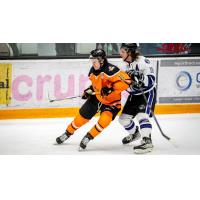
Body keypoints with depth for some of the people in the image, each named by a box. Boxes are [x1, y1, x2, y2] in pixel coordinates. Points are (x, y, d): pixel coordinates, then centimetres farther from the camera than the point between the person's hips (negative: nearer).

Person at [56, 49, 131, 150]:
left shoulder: (111, 70, -28)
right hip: (97, 97, 7)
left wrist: (110, 89, -37)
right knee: (82, 116, 9)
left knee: (104, 120, -29)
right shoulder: (93, 71, -2)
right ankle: (67, 134, 31)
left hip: (111, 101, -7)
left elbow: (125, 81, -36)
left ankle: (88, 137, -13)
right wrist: (89, 90, 2)